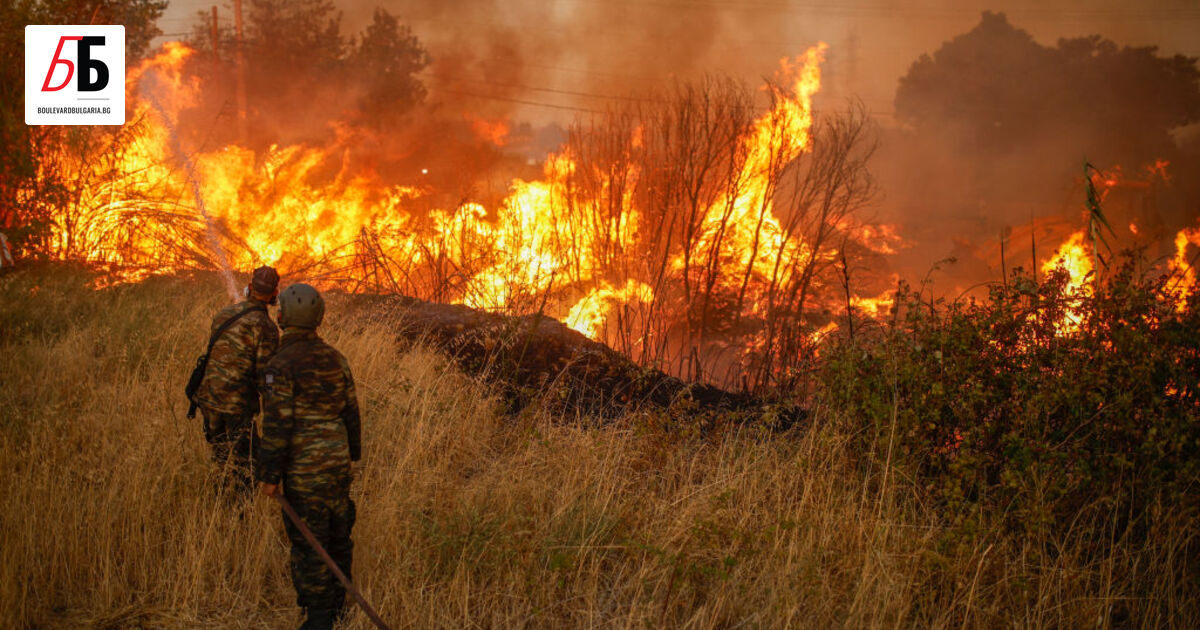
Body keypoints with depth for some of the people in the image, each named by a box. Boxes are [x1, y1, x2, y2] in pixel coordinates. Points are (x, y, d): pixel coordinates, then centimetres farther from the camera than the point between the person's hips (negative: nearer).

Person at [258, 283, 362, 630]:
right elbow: (351, 411, 10)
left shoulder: (280, 366, -15)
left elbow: (277, 425, -17)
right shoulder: (334, 358, 4)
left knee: (308, 541, 0)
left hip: (304, 468, -6)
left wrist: (270, 475, -11)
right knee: (337, 535, 16)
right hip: (337, 461, 7)